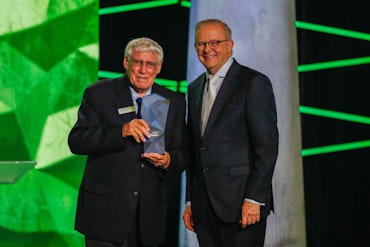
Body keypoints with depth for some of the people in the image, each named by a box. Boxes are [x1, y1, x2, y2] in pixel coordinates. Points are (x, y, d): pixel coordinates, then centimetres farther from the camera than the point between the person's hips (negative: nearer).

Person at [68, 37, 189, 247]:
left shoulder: (174, 102, 9)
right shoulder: (99, 93, 0)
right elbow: (76, 141, -10)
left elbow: (183, 153, 12)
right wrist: (121, 131, -23)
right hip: (105, 209, -3)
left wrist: (168, 161, -12)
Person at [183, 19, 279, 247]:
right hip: (204, 206, 6)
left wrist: (254, 199, -15)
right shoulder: (195, 89, 16)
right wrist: (190, 201, 14)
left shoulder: (254, 83, -5)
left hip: (241, 204, -6)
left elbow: (267, 145, -10)